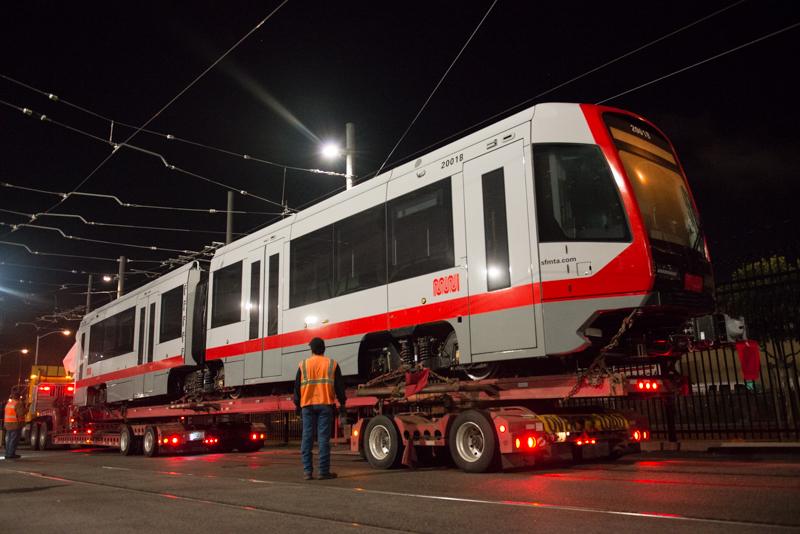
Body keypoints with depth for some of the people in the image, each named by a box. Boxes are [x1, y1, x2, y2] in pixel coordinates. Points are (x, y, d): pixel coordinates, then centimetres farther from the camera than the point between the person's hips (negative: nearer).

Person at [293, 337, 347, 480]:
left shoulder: (303, 364, 6)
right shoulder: (332, 364, 4)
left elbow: (297, 386, 7)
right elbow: (339, 386, 4)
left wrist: (297, 404, 16)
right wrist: (342, 404, 11)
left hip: (307, 405, 1)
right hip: (325, 404, -1)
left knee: (307, 437, 5)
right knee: (324, 438, -1)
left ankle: (307, 471, 4)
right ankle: (324, 471, -1)